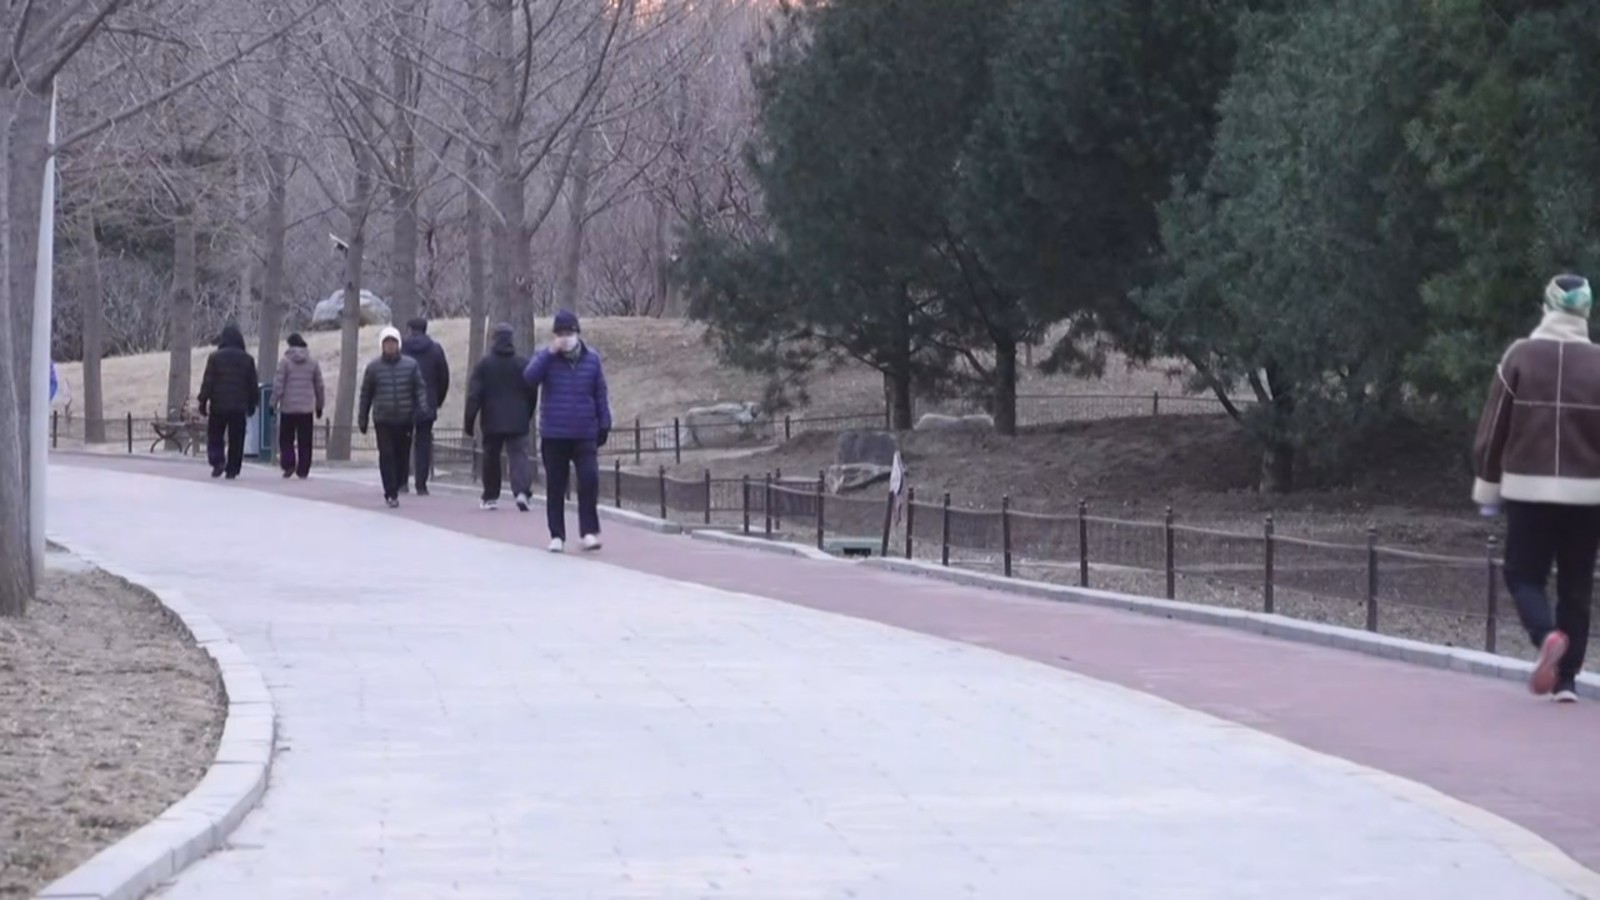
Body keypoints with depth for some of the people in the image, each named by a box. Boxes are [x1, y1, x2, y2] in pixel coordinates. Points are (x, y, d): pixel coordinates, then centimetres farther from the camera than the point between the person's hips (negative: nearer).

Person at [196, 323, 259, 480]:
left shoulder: (215, 357, -4)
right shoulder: (247, 359, 4)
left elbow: (207, 382, -6)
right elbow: (253, 385, 8)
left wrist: (203, 402, 0)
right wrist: (252, 404, 18)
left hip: (218, 406, -2)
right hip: (239, 407, 2)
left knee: (215, 436, 8)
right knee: (236, 440, 7)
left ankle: (218, 461, -13)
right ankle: (232, 469, 5)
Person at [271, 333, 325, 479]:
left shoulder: (285, 362, -5)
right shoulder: (313, 363, 6)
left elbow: (278, 385, -8)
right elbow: (319, 386, 10)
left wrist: (273, 403, 0)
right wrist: (319, 405, 20)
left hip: (288, 408, -3)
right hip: (307, 408, 3)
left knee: (286, 439, 6)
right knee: (305, 442, 6)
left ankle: (289, 465, -9)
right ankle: (303, 470, 4)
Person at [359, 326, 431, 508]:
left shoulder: (411, 365, 3)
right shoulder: (374, 367, 3)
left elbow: (420, 387, 3)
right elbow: (366, 393, 10)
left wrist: (422, 407, -13)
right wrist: (362, 418, 10)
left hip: (405, 419, 1)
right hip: (383, 419, -1)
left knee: (402, 456, 5)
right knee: (387, 455, -10)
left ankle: (394, 489, 23)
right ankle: (391, 494, -9)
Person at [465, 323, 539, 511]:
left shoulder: (484, 365, -3)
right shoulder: (524, 364, 3)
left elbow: (474, 396, -6)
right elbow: (533, 394, 8)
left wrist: (469, 423, -1)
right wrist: (527, 417, 21)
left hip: (492, 422, -1)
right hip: (518, 423, 1)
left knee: (491, 457, 14)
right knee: (519, 455, -3)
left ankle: (490, 497, 20)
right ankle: (522, 491, -26)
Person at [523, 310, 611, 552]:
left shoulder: (591, 359, 5)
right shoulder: (546, 358, 1)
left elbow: (600, 393, 10)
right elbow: (529, 378, -17)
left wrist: (604, 424, 8)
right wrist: (550, 353, -22)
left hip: (585, 434, 0)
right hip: (554, 435, 0)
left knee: (589, 480, -11)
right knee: (555, 487, 5)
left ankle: (589, 531, -1)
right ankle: (557, 535, 13)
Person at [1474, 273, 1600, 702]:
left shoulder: (1521, 356, -3)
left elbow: (1493, 428, -1)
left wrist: (1487, 486, 8)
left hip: (1528, 490, -1)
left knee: (1523, 574, 11)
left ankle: (1547, 636, -18)